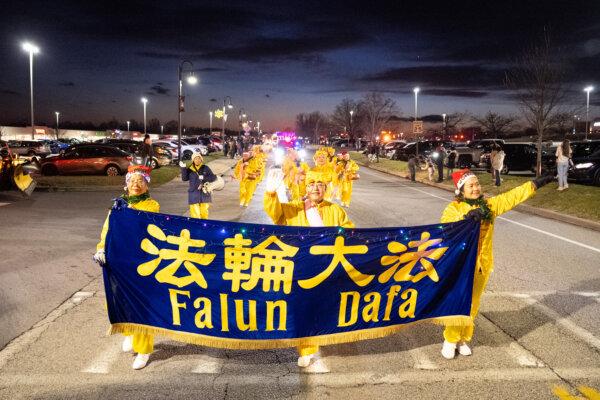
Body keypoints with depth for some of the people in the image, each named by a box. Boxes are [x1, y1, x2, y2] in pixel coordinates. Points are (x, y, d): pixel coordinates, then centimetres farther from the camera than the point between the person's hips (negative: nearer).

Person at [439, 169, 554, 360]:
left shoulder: (490, 205, 6)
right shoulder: (454, 208, -9)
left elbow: (512, 196, 6)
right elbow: (445, 226, -26)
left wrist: (535, 184, 3)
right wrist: (466, 217, -37)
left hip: (482, 264, 5)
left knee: (473, 304, 13)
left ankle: (463, 339, 27)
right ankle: (450, 341, 13)